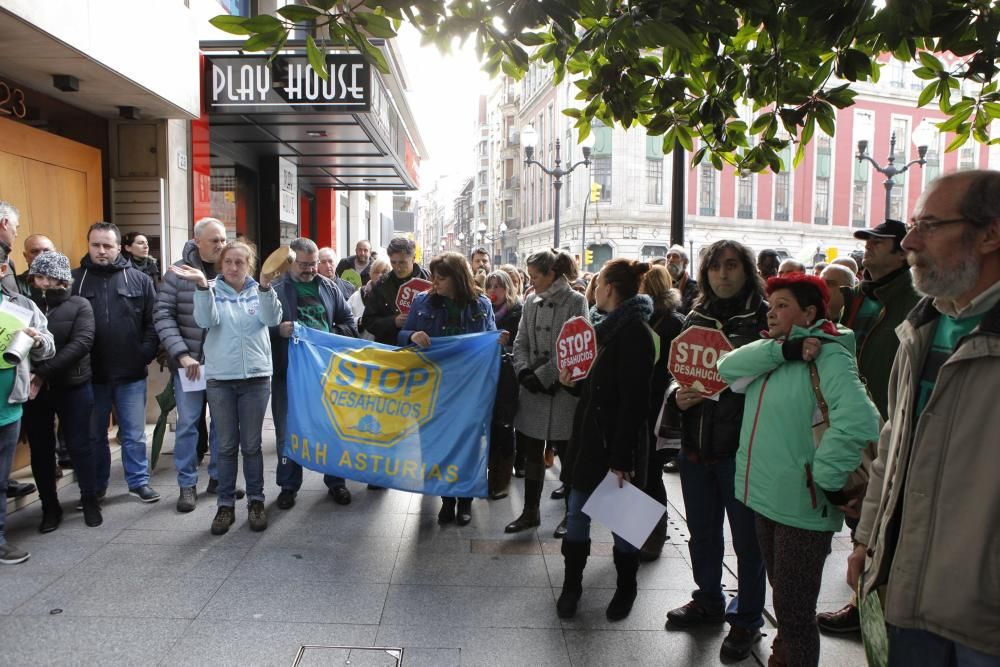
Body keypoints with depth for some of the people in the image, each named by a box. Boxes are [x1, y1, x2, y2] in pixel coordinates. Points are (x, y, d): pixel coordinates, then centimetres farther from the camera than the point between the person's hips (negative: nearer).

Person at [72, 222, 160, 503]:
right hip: (90, 374, 1)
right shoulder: (73, 279, 2)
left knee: (134, 434, 9)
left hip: (131, 374, 0)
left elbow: (153, 322, 3)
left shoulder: (139, 279, 3)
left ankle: (138, 482, 22)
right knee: (94, 436, 14)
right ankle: (95, 487, 27)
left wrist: (145, 354, -7)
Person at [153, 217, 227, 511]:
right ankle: (187, 484, 16)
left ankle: (218, 477, 25)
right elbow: (163, 315, -5)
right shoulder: (178, 272, -4)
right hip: (189, 361, -2)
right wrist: (182, 354, -13)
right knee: (187, 422, 4)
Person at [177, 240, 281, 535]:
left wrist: (265, 286, -31)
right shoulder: (213, 291, 2)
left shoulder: (259, 292, 4)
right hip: (219, 378, 0)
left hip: (255, 377, 0)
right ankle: (225, 504, 19)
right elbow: (206, 320, -17)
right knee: (226, 445, 8)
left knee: (251, 444, 8)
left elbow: (272, 318, -14)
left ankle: (255, 500, 21)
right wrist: (202, 285, -31)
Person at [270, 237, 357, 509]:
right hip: (289, 372, -3)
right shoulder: (275, 290, -4)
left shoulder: (329, 288, 8)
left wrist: (332, 338, -3)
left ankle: (335, 481, 28)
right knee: (288, 431, 9)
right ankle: (288, 485, 25)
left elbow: (349, 321, 12)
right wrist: (279, 331, -24)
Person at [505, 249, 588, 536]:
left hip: (563, 389, -5)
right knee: (531, 452, 11)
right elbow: (521, 342, 10)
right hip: (532, 391, 5)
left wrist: (542, 375, -16)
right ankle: (530, 512, 26)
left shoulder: (576, 301, -7)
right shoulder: (531, 302, 9)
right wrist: (524, 371, -9)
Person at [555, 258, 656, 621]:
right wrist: (574, 382, 0)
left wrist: (622, 457, -23)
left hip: (618, 440, -8)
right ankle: (571, 584, 28)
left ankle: (625, 589, 28)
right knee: (577, 513, 13)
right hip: (589, 434, 8)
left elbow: (634, 400, -22)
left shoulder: (634, 332, -17)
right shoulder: (605, 325, 11)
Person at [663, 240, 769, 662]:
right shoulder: (696, 318, 8)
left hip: (742, 445, -5)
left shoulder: (764, 318, -7)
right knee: (701, 530, 19)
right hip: (696, 444, 5)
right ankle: (709, 601, 40)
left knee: (746, 537, 8)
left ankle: (747, 618, 28)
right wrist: (677, 396, -6)